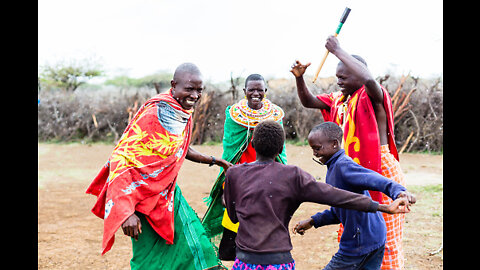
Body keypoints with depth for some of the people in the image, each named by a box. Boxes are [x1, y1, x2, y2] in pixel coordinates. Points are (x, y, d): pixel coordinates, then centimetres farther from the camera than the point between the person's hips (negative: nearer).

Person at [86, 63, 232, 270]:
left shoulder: (184, 112, 2)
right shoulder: (152, 114, -24)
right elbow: (121, 158, -26)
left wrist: (214, 161, 22)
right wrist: (126, 212, -31)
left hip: (168, 193, 8)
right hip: (143, 196, -8)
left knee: (193, 247, 12)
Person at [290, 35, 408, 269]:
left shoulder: (373, 97, -15)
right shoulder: (339, 100, 9)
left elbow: (368, 78, -37)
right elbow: (308, 101, 14)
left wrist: (337, 50, -28)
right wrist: (299, 78, -5)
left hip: (381, 172, -8)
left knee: (384, 237, -1)